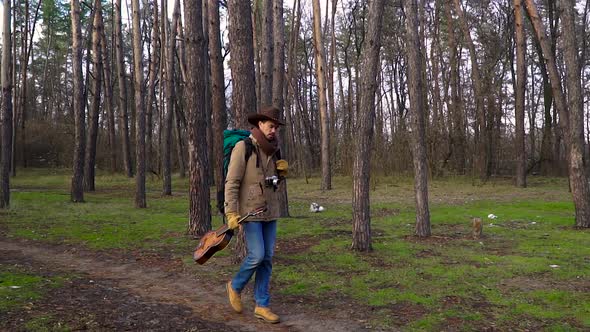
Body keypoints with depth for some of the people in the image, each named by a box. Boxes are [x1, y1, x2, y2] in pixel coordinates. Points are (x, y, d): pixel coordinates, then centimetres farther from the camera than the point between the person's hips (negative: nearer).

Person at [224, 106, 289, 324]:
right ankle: (235, 285, 17)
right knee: (257, 256, -12)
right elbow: (232, 182, -15)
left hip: (269, 211, 6)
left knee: (267, 258, 3)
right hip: (249, 211, -6)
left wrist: (282, 171, -4)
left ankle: (262, 306, 11)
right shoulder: (242, 147, -12)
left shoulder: (273, 150, 8)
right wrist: (231, 213, -22)